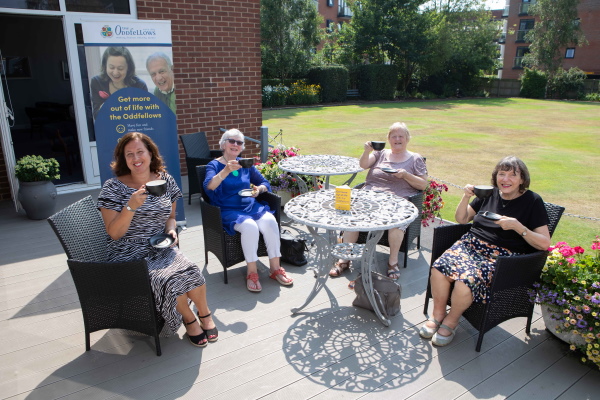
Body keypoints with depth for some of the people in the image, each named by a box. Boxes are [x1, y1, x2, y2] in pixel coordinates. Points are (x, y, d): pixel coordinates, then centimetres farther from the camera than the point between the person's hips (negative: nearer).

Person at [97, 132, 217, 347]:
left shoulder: (165, 180, 5)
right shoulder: (113, 188, -7)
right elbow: (114, 233, -11)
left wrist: (171, 230, -5)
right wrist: (131, 206, -25)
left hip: (161, 249, 3)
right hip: (130, 255, -3)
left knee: (190, 271, -27)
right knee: (169, 280, -30)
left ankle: (204, 313, 3)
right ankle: (190, 320, 0)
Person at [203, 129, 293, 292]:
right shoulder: (214, 165, 2)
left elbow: (265, 183, 18)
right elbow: (209, 186, -19)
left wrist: (259, 189, -6)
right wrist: (226, 170, -34)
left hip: (251, 206, 4)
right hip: (229, 211, -4)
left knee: (270, 221, -26)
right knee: (250, 226, -34)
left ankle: (275, 268, -15)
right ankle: (252, 272, -19)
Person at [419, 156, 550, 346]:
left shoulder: (532, 201, 0)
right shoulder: (490, 193, 12)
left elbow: (544, 243, -5)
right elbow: (461, 219, 18)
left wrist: (518, 226, -19)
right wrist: (466, 197, 1)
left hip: (502, 257, -4)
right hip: (471, 243, 4)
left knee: (467, 280, -32)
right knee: (439, 268, -26)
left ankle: (451, 321, -4)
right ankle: (438, 315, -3)